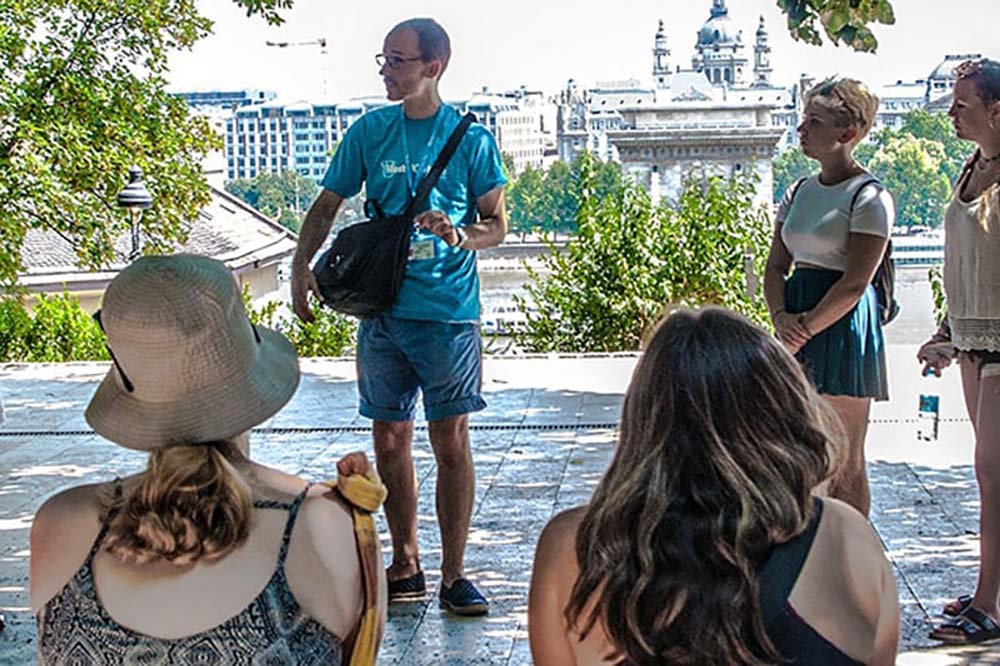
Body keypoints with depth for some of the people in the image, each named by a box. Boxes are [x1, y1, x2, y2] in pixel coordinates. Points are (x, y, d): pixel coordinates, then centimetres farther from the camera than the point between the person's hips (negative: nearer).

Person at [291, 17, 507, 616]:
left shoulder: (470, 138, -1)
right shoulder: (370, 131, 6)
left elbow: (497, 224, 3)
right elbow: (328, 206, 12)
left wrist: (459, 236, -18)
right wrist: (302, 265, -3)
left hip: (449, 312, -3)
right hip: (383, 309, 3)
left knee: (452, 443, -2)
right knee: (390, 441, 8)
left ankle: (454, 574, 8)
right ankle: (406, 567, 21)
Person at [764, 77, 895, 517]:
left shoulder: (869, 198, -9)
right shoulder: (798, 193, 12)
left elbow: (854, 283, -15)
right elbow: (775, 266, 10)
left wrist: (804, 329, -16)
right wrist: (781, 317, -7)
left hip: (843, 327, -7)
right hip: (798, 321, 7)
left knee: (844, 466, -2)